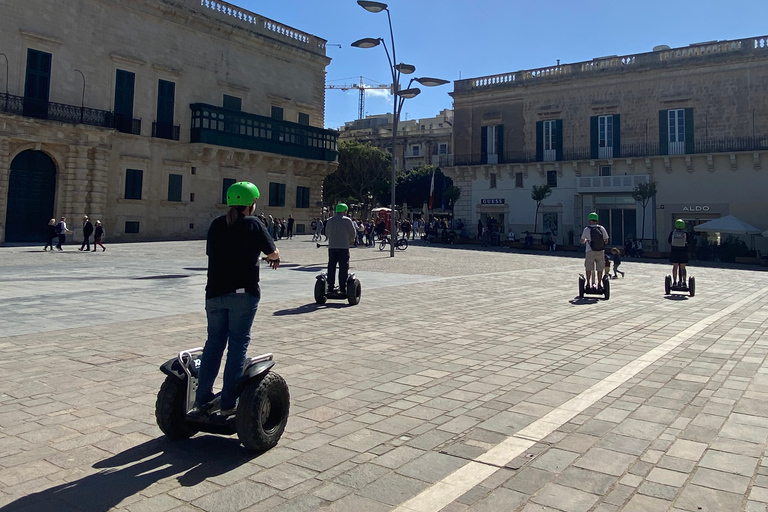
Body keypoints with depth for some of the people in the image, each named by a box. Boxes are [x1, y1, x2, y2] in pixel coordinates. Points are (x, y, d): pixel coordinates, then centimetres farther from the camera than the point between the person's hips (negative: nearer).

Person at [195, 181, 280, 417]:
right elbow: (273, 253, -1)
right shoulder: (253, 224, -6)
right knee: (238, 344, 3)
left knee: (214, 342, 13)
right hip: (243, 293, -4)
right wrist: (274, 258, 22)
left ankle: (202, 399, 16)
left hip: (215, 292, 5)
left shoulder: (216, 224, 8)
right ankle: (229, 403, 5)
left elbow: (211, 253, 16)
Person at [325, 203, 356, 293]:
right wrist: (351, 240, 19)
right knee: (343, 268, -1)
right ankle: (342, 288, -3)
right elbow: (353, 233, 0)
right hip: (343, 246, -4)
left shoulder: (329, 221, 9)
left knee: (331, 267, 9)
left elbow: (327, 233, 16)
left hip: (332, 246, 4)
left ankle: (330, 287, 12)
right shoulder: (347, 220, -4)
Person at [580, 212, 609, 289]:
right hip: (600, 252, 1)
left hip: (590, 251, -1)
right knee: (600, 269, 8)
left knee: (589, 268, 11)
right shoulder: (602, 228, 1)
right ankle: (599, 285, 9)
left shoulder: (587, 229, -4)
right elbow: (606, 241, 6)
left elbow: (582, 241, 4)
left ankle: (588, 284, 15)